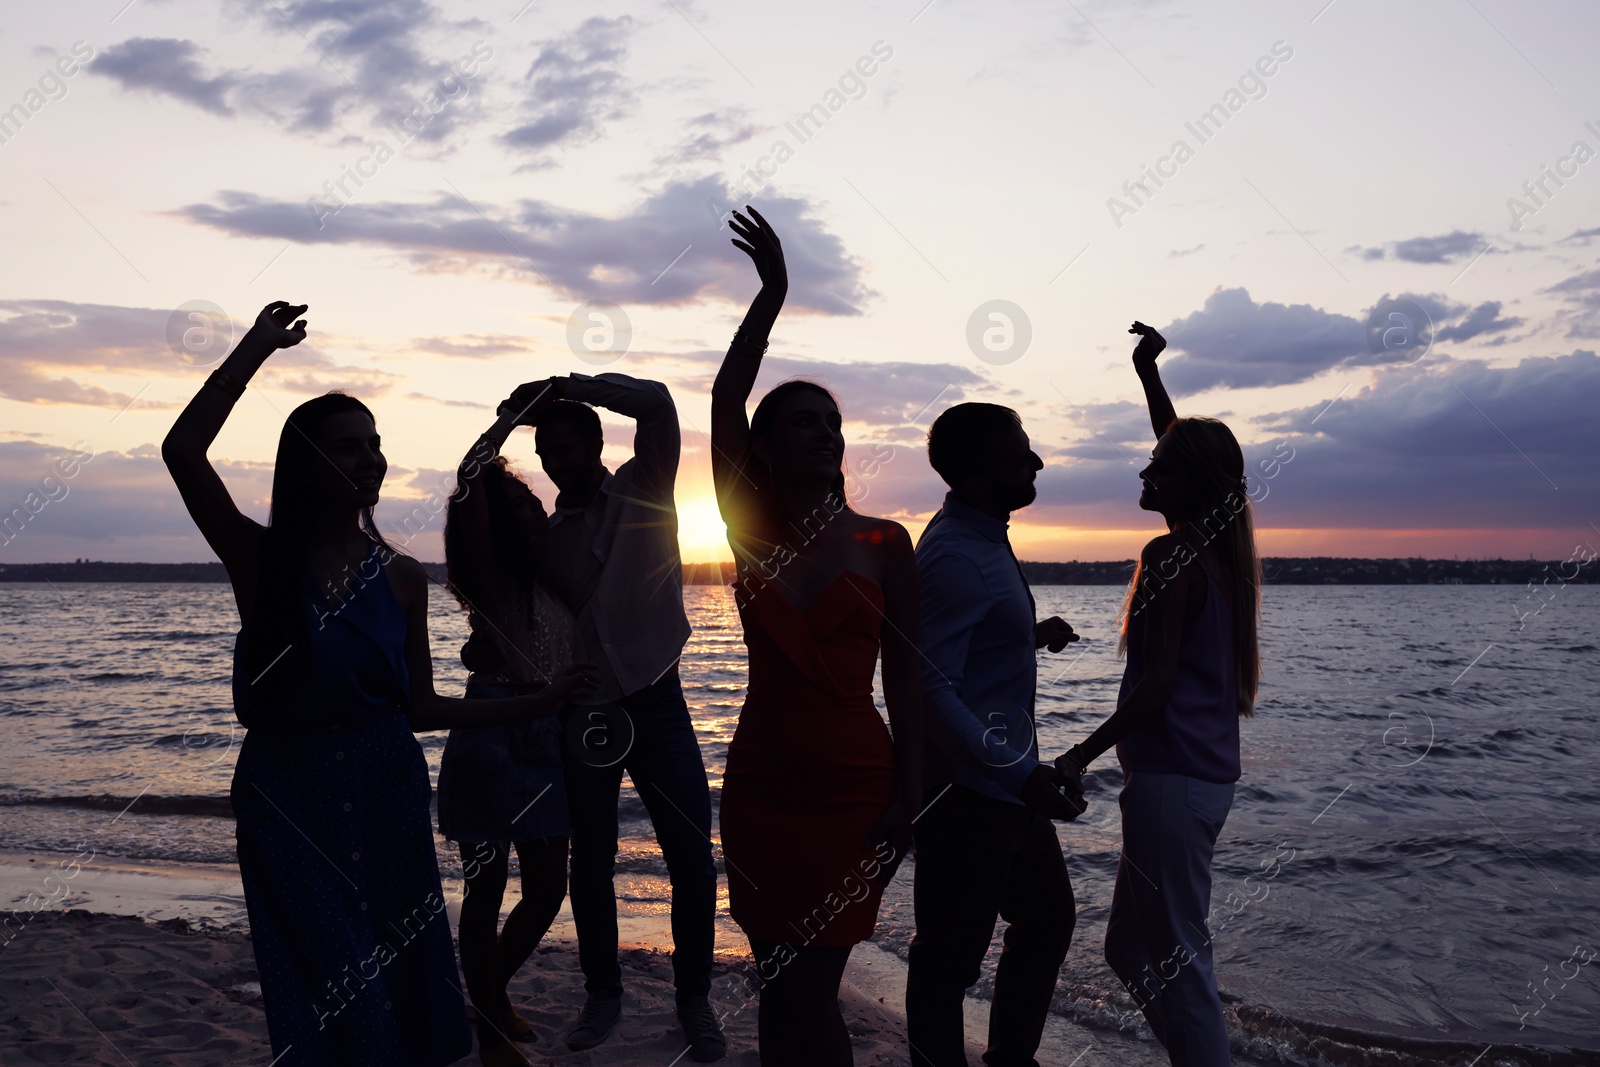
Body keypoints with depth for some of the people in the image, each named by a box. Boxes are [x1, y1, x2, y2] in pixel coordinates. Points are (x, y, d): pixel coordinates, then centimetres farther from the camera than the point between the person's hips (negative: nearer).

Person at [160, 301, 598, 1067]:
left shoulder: (400, 576, 3)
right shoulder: (259, 559, -3)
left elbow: (419, 707, 7)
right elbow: (182, 450, -17)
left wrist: (541, 703, 2)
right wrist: (259, 347, -12)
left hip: (385, 794, 3)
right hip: (289, 801, -2)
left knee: (401, 986, 9)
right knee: (332, 1002, -2)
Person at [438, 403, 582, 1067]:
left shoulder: (554, 577, 9)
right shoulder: (489, 577, -8)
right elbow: (470, 478, -21)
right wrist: (510, 418, -12)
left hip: (544, 739, 7)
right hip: (491, 736, -7)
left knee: (548, 888, 13)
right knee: (487, 889, 3)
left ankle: (494, 991, 37)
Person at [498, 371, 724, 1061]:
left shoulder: (642, 491, -2)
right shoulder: (549, 533, 7)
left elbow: (654, 403, -18)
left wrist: (557, 387, -16)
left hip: (656, 704, -3)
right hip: (582, 712, 3)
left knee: (693, 863, -2)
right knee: (591, 866, 10)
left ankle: (694, 999, 15)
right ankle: (602, 996, 27)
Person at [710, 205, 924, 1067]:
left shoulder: (884, 543, -1)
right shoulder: (751, 530, 1)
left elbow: (904, 675, -2)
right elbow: (725, 399, -5)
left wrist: (910, 792, -7)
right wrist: (771, 293, -8)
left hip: (856, 787, -2)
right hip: (762, 784, 2)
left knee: (805, 992, 0)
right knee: (783, 987, 9)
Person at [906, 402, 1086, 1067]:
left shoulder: (982, 538, 9)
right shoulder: (955, 557, -23)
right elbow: (930, 689, -28)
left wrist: (1032, 637, 26)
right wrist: (1022, 774, -29)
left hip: (1006, 787, 11)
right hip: (966, 794, -11)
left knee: (1048, 917, 23)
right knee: (950, 957, 5)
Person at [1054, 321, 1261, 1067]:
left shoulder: (1169, 556, -14)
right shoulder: (1217, 550, 10)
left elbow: (1158, 683, -19)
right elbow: (1186, 450, 26)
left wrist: (1081, 756, -16)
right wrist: (1148, 373, 30)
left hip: (1169, 777, -9)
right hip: (1208, 776, 9)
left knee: (1172, 957, -1)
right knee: (1134, 948, 18)